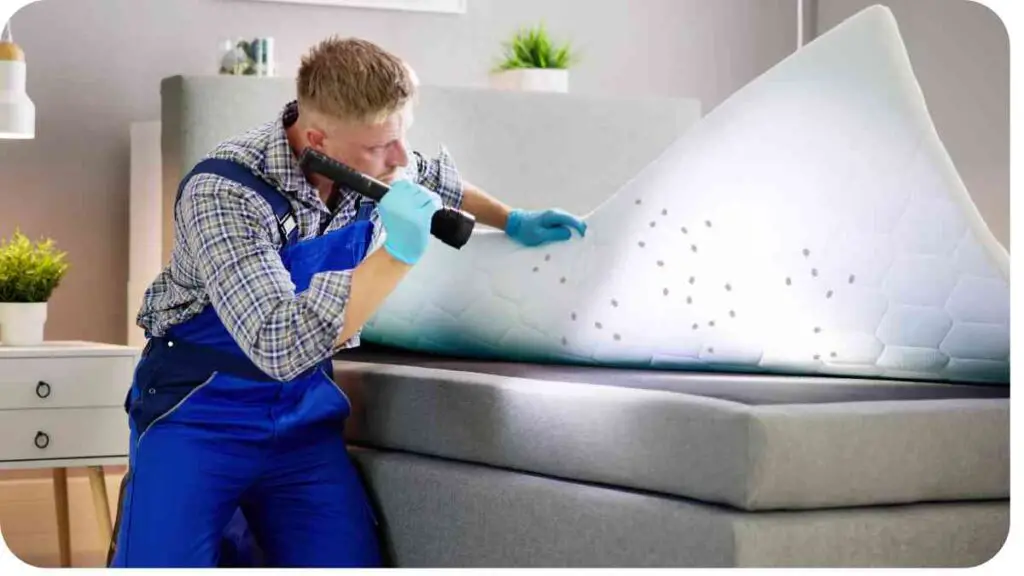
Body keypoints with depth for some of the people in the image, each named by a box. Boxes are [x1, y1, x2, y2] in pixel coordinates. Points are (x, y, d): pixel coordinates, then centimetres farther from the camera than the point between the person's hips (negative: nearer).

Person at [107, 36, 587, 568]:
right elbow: (277, 347, -34)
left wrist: (512, 221, 22)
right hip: (201, 414, -6)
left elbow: (435, 178, 22)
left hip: (302, 417, 6)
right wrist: (397, 254, -37)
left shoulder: (372, 164, -4)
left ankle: (235, 536, 14)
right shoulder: (224, 194, -25)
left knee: (350, 560, -11)